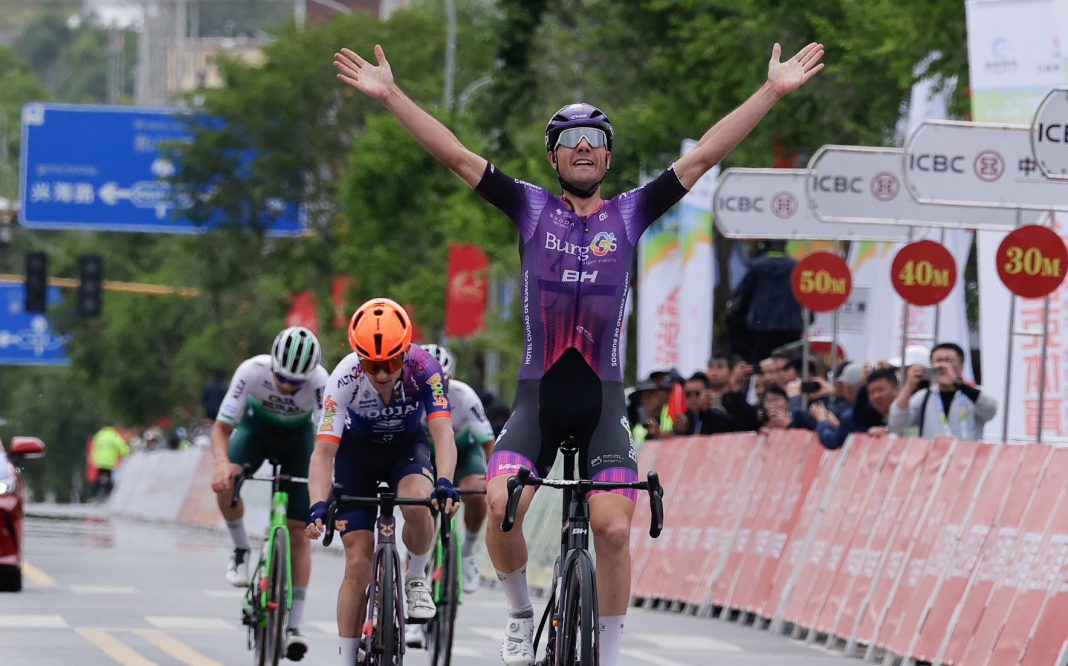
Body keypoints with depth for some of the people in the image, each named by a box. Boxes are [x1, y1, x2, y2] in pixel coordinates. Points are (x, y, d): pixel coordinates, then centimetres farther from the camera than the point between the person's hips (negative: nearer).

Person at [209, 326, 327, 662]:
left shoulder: (319, 381, -35)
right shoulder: (252, 371, -34)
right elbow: (221, 427, -30)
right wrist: (222, 463, -50)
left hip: (298, 436, 0)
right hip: (257, 425, 0)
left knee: (298, 532, -7)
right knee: (227, 483, -32)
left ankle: (294, 626, -3)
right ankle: (240, 551, -6)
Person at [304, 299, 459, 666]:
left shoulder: (423, 367, -31)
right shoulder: (345, 377, -31)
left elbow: (442, 432, -38)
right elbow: (324, 450, -35)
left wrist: (444, 483, -57)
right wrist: (318, 506, -51)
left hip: (407, 446, 0)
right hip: (358, 451, 0)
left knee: (417, 503, -35)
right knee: (359, 562, -8)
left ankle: (416, 578, -6)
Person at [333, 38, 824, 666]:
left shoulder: (631, 214, 7)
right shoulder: (532, 208, 7)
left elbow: (704, 154, 3)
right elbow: (455, 155, 3)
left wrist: (773, 92, -2)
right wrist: (390, 95, -3)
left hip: (603, 401, 0)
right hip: (538, 396, 0)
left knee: (613, 528, -12)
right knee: (501, 504, -21)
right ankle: (521, 613, 6)